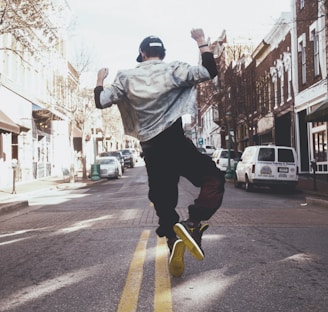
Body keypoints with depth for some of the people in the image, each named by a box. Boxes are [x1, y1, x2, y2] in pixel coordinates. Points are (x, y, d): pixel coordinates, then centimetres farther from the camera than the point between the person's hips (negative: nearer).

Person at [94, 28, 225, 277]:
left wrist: (100, 80, 26)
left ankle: (174, 241, -1)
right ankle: (193, 224, -20)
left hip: (151, 150, 4)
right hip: (175, 142, -3)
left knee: (164, 203, 15)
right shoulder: (173, 71, -1)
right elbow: (210, 72, 0)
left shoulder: (126, 78, 6)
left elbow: (101, 102, 7)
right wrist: (202, 42, 11)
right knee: (214, 180, 3)